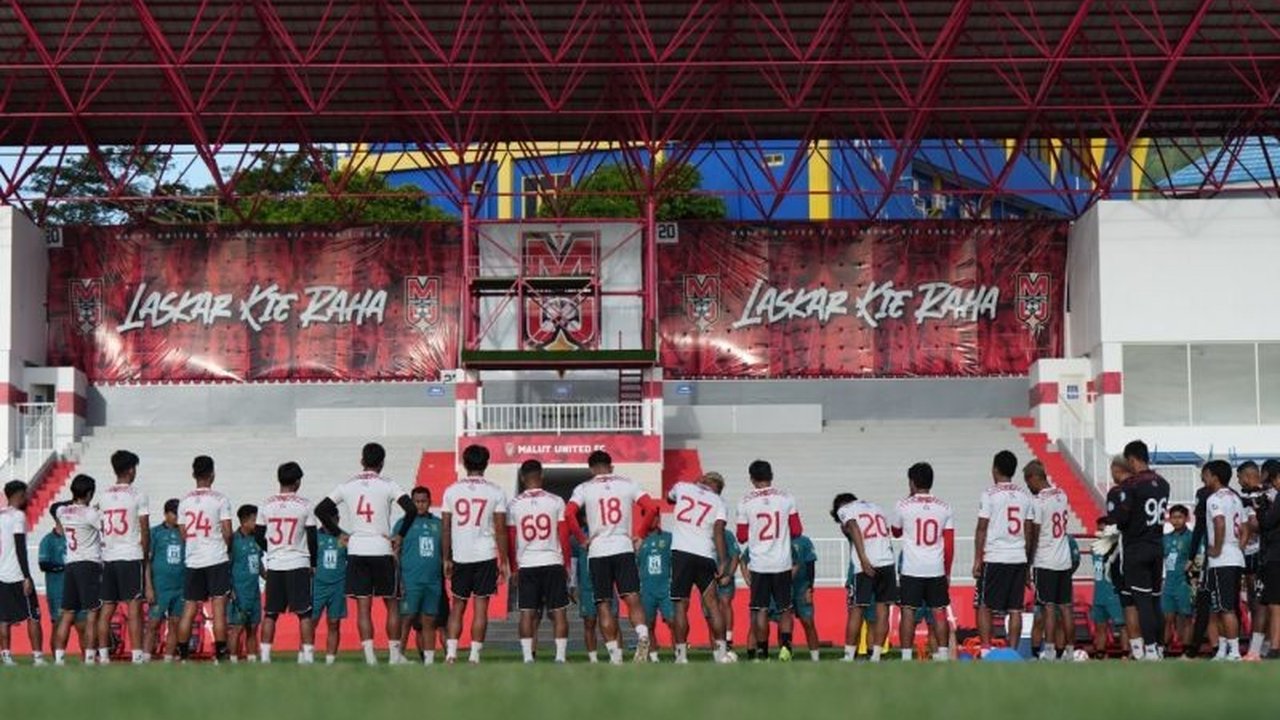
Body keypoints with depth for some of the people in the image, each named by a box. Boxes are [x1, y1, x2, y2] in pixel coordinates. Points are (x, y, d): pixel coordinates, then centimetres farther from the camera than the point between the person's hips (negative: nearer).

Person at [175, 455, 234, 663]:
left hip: (192, 560, 4)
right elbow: (227, 532, -7)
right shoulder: (220, 499, -6)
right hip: (217, 560, -4)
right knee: (218, 607, -4)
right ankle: (220, 654, -8)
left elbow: (183, 534, 9)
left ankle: (183, 654, 10)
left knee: (189, 609, 9)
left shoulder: (184, 501, 7)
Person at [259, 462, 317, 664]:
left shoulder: (267, 505, 3)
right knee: (304, 613, 1)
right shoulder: (304, 505, -5)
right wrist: (313, 563, 10)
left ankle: (265, 655, 7)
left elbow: (259, 535, 8)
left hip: (274, 564, 3)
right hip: (298, 564, -3)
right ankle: (307, 653, -4)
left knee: (270, 613, 9)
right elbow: (312, 537, -2)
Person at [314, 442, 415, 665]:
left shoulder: (347, 486, 6)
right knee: (392, 603, 10)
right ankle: (394, 653, 10)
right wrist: (400, 536, -3)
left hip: (356, 550, 2)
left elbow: (320, 510, 7)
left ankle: (369, 655, -4)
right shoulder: (388, 485, -4)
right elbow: (411, 509, -15)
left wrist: (339, 533, 11)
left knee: (363, 606, 2)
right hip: (382, 551, -2)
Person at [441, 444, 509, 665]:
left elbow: (446, 528, 3)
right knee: (480, 606, 2)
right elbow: (500, 530, -3)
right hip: (486, 555, -2)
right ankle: (474, 655, -1)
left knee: (457, 606, 12)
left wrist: (447, 559, 11)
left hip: (460, 556, 2)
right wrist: (503, 561, 3)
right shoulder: (496, 493, -2)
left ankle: (451, 652, 2)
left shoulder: (451, 491, 2)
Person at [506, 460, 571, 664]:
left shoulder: (514, 505, 2)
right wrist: (567, 564, 9)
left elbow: (511, 540, 5)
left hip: (526, 565, 1)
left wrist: (514, 568, 14)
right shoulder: (556, 502, -1)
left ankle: (528, 657, -1)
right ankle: (560, 656, -1)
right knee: (559, 612, 3)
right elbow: (564, 536, 0)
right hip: (553, 563, -1)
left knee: (527, 613, 3)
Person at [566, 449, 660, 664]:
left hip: (598, 552, -1)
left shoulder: (584, 488, 6)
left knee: (603, 605, 5)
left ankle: (615, 656, 2)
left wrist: (582, 539, 1)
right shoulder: (627, 484, 9)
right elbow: (651, 508, -2)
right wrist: (638, 534, 6)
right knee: (632, 598, -3)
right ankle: (642, 635, -30)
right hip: (624, 548, 1)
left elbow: (568, 514, -10)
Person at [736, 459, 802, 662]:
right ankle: (785, 644, -8)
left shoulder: (745, 502, -3)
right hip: (782, 563, 1)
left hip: (759, 564, -1)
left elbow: (742, 537, 1)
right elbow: (797, 531, 2)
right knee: (785, 609, 10)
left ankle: (762, 652, 6)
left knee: (760, 609, 6)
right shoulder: (786, 498, -1)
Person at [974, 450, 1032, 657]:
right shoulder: (1024, 496, 9)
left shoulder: (990, 494, -6)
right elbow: (1027, 532, 12)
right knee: (1015, 609, 5)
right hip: (1019, 558, 4)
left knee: (985, 606, 4)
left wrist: (977, 560, -4)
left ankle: (986, 650, -1)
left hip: (994, 558, -4)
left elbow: (982, 529, -7)